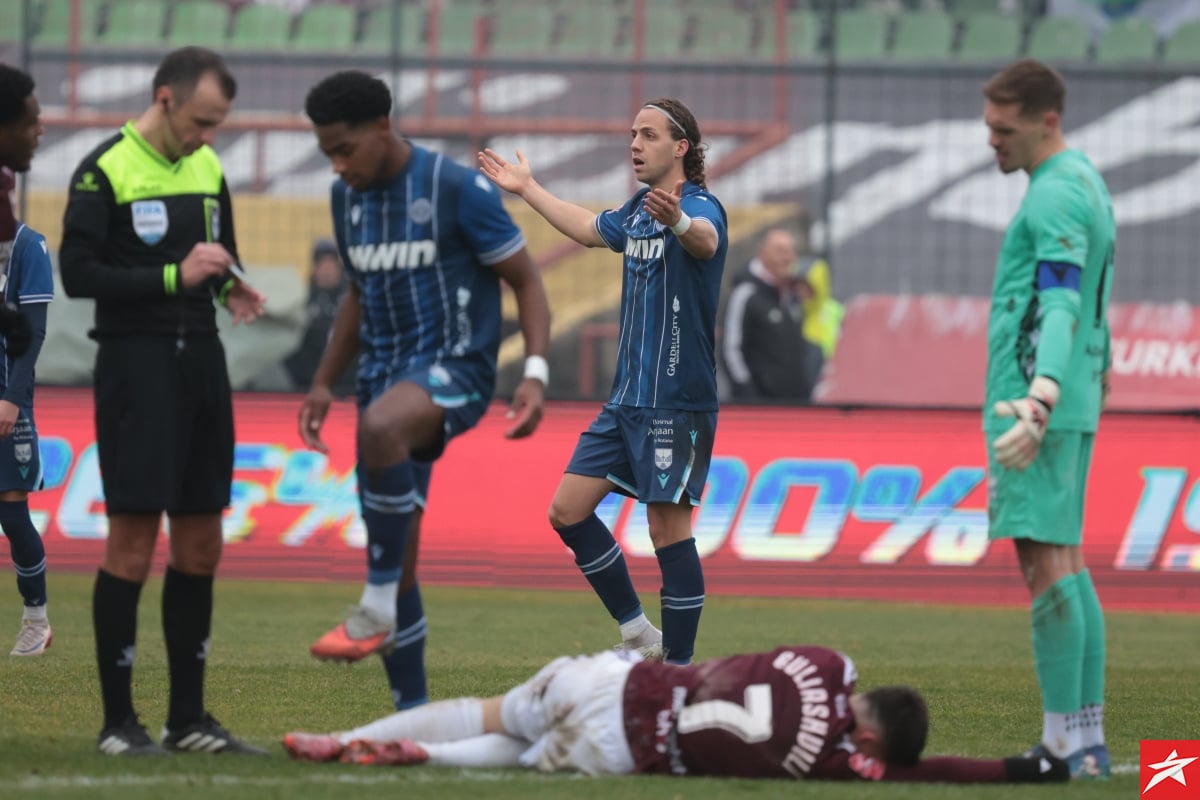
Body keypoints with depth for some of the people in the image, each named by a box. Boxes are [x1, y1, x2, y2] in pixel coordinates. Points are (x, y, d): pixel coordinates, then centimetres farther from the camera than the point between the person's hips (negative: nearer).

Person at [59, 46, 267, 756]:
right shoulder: (105, 171, -9)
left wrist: (231, 286, 1)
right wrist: (175, 276, -19)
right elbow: (78, 273, -13)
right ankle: (119, 720, 0)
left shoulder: (208, 168, 12)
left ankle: (189, 718, 15)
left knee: (201, 544, 8)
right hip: (137, 367, -7)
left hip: (202, 360, 7)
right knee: (133, 544, -7)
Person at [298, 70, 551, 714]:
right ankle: (412, 715, 10)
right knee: (395, 559, 3)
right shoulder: (348, 198, 10)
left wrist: (535, 372, -18)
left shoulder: (459, 190, -10)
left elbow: (525, 281, -5)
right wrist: (323, 385, 19)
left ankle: (377, 610, -32)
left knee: (381, 426, -40)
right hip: (385, 368, 7)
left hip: (454, 366, -7)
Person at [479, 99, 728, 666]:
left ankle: (679, 667, 1)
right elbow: (589, 229, 35)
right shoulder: (636, 210, 13)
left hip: (677, 404, -9)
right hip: (626, 400, 9)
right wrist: (528, 190, 46)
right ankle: (638, 634, 15)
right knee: (568, 511, 5)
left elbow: (705, 238, -39)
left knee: (669, 530, -7)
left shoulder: (699, 207, -13)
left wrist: (678, 221, -62)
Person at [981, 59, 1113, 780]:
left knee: (1045, 562, -11)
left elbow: (1062, 306, -26)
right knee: (1068, 564, 11)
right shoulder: (1087, 183, 18)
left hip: (1037, 407, -11)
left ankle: (1066, 739, -13)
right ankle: (1087, 738, 13)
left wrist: (1041, 398, -38)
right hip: (1073, 403, 11)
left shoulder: (1056, 196, -14)